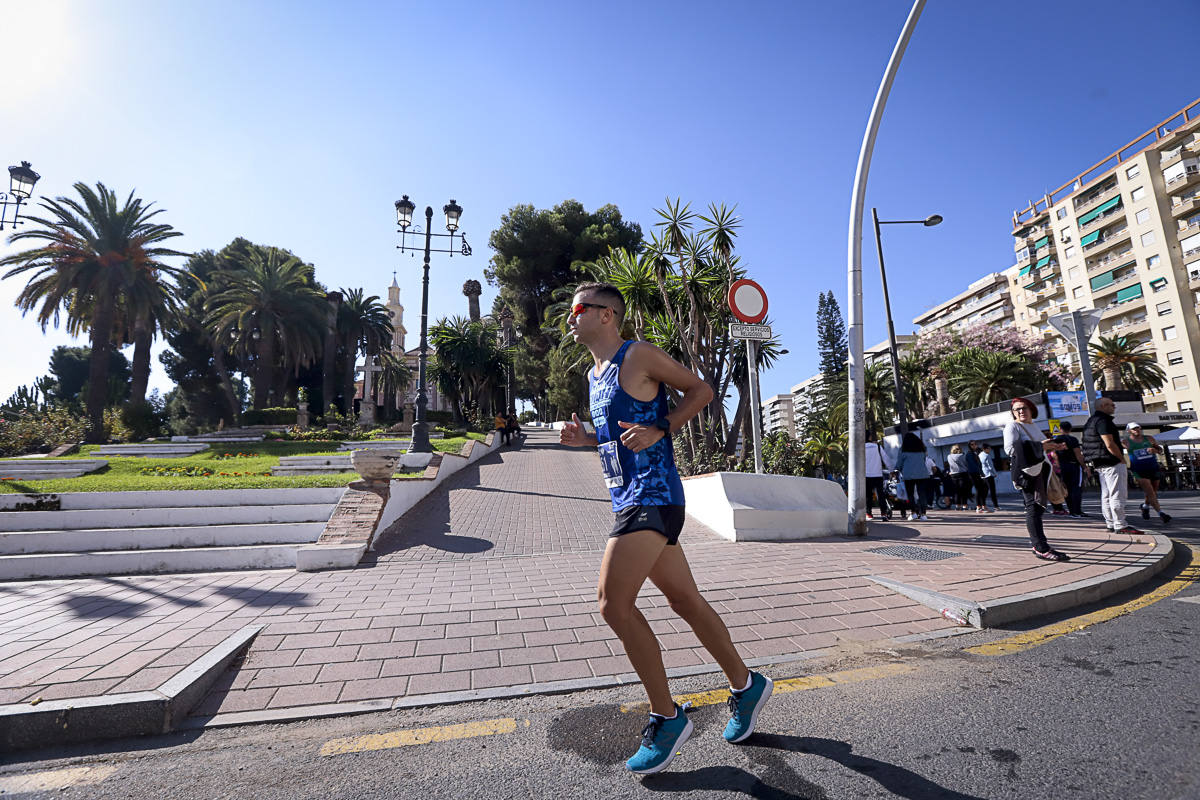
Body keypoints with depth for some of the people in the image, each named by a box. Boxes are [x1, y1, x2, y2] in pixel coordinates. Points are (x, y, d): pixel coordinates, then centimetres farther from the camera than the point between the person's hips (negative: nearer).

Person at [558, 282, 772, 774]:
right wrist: (585, 440, 8)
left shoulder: (639, 356, -7)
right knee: (685, 601, 14)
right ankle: (746, 685, 32)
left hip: (653, 497, -9)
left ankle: (667, 717, 7)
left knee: (614, 604, -12)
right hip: (627, 499, 9)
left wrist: (659, 429, -16)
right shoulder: (594, 374, 18)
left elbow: (701, 390, -4)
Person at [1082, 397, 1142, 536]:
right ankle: (1120, 525, -4)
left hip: (1100, 464, 10)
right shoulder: (1102, 420, -15)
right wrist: (1122, 459, -11)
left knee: (1106, 495, 13)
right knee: (1118, 495, -6)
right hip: (1112, 463, -10)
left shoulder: (1092, 421, 17)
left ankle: (1110, 523, 18)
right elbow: (1109, 444, -21)